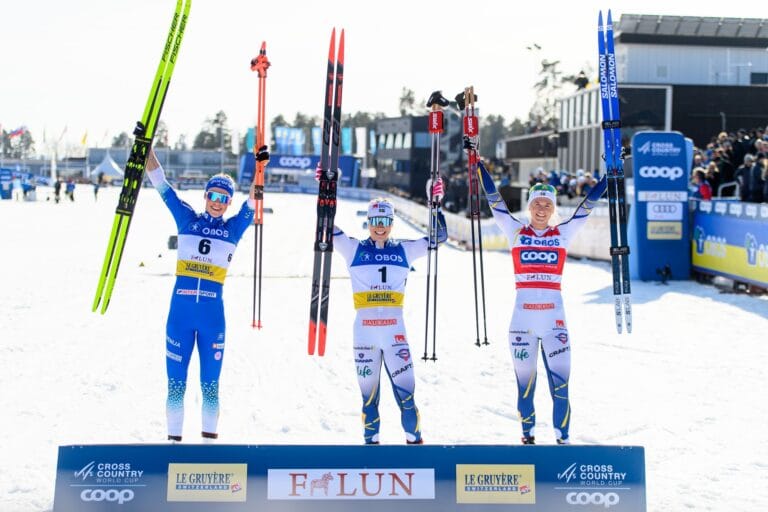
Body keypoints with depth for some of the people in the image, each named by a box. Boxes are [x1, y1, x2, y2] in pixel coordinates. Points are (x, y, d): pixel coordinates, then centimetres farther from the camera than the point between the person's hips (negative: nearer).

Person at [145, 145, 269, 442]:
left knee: (210, 383, 5)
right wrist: (145, 148, -1)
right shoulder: (187, 219, 7)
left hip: (213, 314, 0)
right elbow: (161, 184, 5)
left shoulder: (234, 227, 8)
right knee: (175, 381, 4)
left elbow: (253, 201, -1)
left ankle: (209, 440, 13)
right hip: (180, 312, 0)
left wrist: (260, 167, -15)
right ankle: (174, 439, 12)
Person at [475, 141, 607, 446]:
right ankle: (528, 433, 19)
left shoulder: (563, 233, 8)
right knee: (525, 382, 6)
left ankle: (563, 437, 4)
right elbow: (494, 201, 3)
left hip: (554, 317, 0)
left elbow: (587, 206, 7)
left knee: (560, 382, -3)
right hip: (522, 317, 0)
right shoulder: (515, 231, 6)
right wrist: (479, 167, -2)